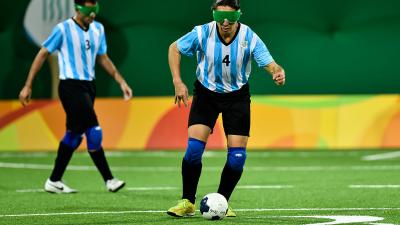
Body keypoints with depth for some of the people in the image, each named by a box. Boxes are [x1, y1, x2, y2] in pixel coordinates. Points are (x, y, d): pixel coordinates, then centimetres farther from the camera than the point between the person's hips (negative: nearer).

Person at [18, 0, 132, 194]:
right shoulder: (63, 29, -10)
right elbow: (43, 54, -3)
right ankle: (109, 180, -7)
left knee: (74, 135, 10)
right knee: (94, 133, -12)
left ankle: (54, 181, 18)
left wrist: (121, 81, 12)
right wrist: (28, 86, -4)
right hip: (71, 86, -7)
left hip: (88, 86, 7)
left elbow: (102, 58, 20)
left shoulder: (98, 29, 8)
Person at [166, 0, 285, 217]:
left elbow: (269, 63, -21)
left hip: (237, 96, 1)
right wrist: (178, 82, -13)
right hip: (206, 93, -1)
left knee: (237, 156, -5)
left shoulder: (249, 38, -20)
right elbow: (174, 48, -4)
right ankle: (187, 202, 0)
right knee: (194, 148, -15)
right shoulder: (202, 33, -19)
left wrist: (277, 72, -46)